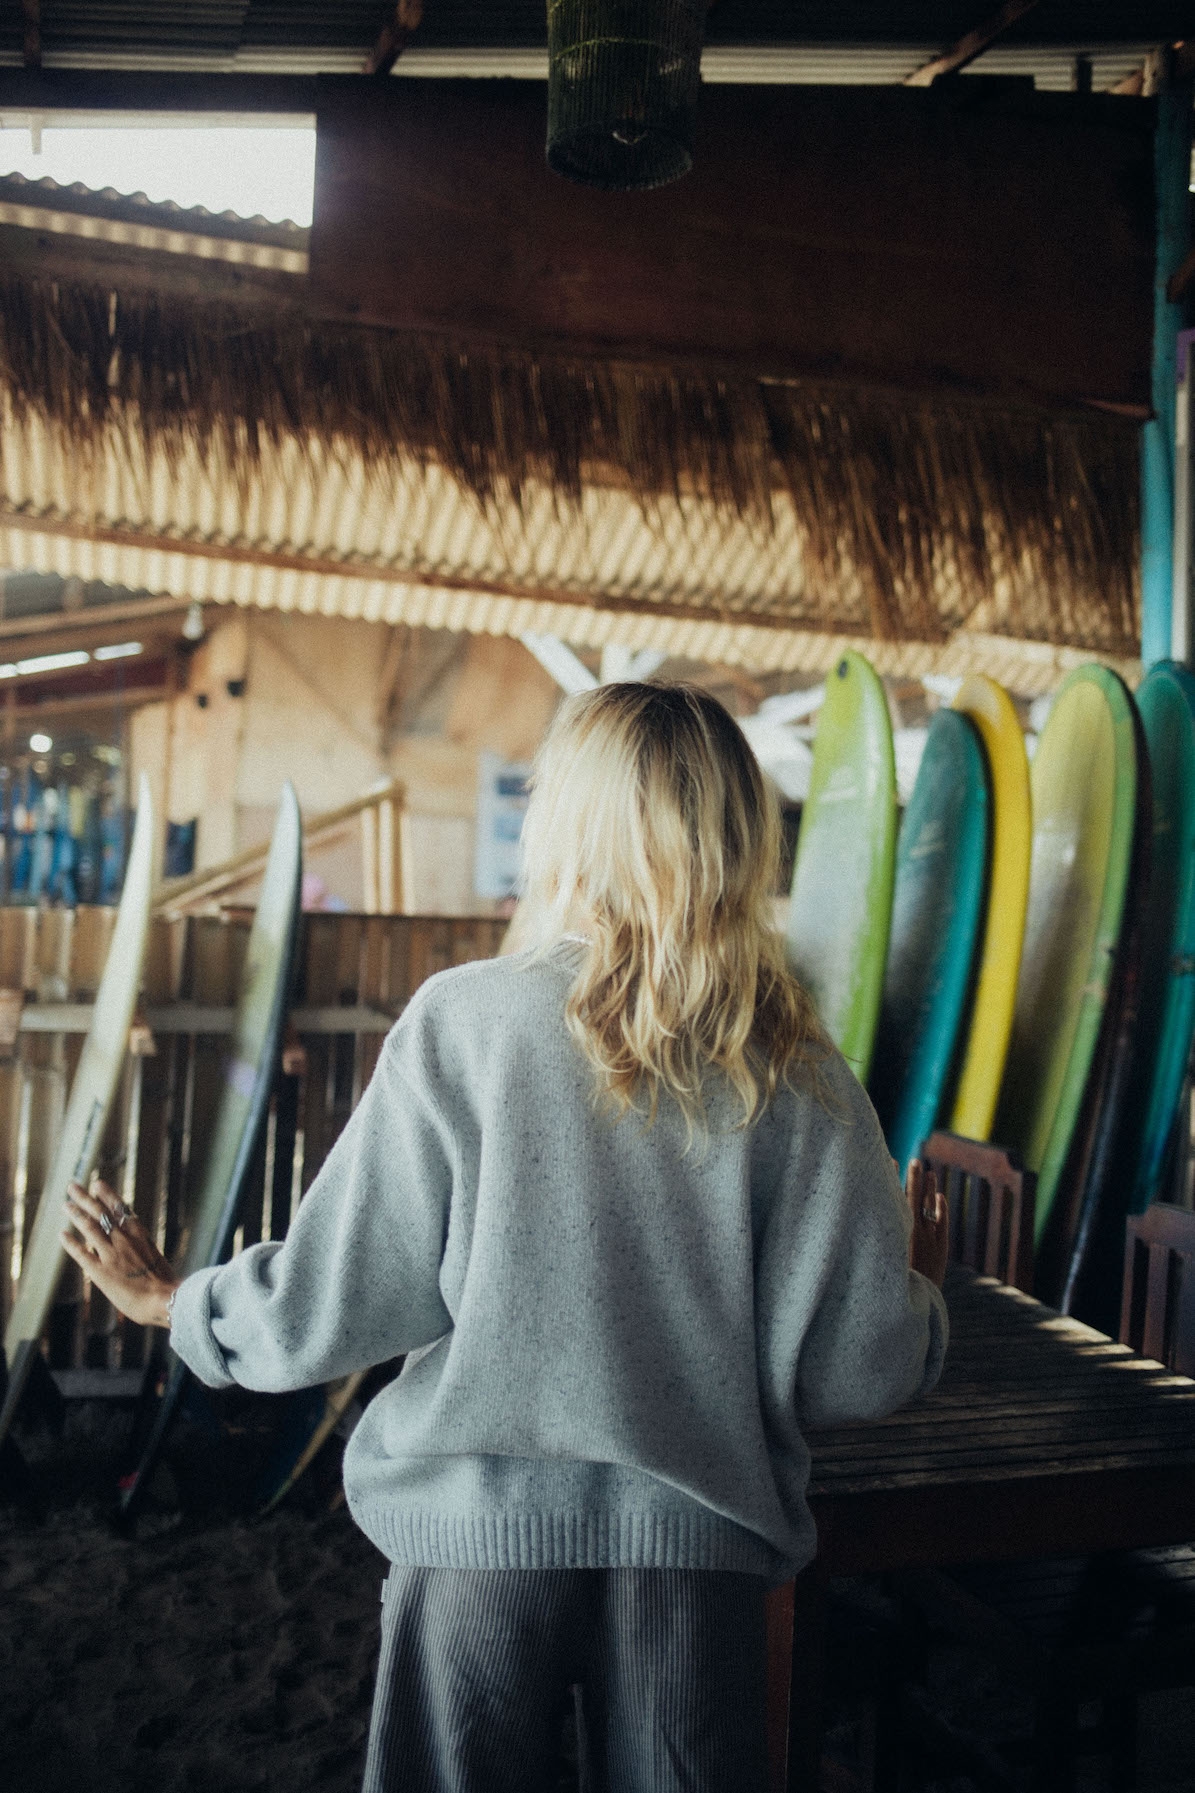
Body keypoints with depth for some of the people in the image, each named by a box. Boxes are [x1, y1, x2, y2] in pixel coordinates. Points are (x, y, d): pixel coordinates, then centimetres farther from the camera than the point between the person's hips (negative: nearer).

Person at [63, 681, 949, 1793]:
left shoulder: (462, 1024, -13)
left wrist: (170, 1301, 9)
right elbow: (856, 1369, -7)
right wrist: (920, 1290, 15)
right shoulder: (799, 1078, -8)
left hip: (479, 1534, -1)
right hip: (698, 1546, 2)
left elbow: (336, 1302, -9)